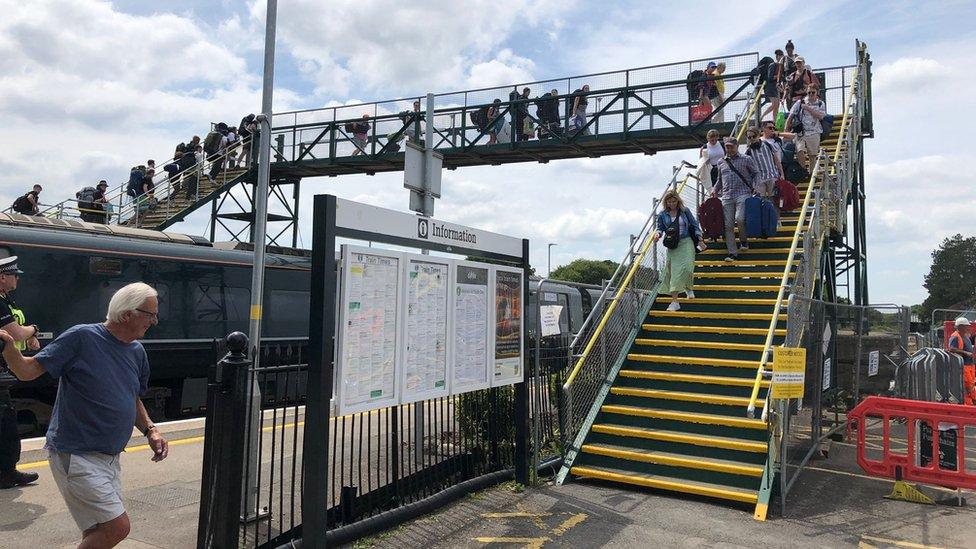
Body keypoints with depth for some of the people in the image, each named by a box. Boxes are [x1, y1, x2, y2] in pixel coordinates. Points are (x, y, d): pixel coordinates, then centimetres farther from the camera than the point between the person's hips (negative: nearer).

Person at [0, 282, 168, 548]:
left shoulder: (137, 351, 8)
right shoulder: (82, 337, -13)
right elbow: (27, 371, -11)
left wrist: (150, 430, 4)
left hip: (109, 457, 8)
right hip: (75, 455, -8)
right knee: (117, 527, -11)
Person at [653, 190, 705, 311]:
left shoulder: (685, 211, 2)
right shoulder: (662, 215, 3)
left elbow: (694, 225, 6)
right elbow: (660, 227, 9)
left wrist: (700, 240, 2)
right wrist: (658, 233, -15)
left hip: (686, 243, -1)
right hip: (672, 246, 1)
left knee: (687, 268, -15)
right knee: (673, 271, -2)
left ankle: (689, 288, 19)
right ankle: (674, 302, 2)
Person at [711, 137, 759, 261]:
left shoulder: (746, 160, 9)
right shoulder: (721, 162, 19)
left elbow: (756, 174, 10)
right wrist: (715, 190, 11)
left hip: (743, 194, -3)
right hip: (727, 196, 4)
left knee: (740, 219, -23)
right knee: (728, 225, -4)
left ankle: (743, 240, 6)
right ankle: (732, 253, 1)